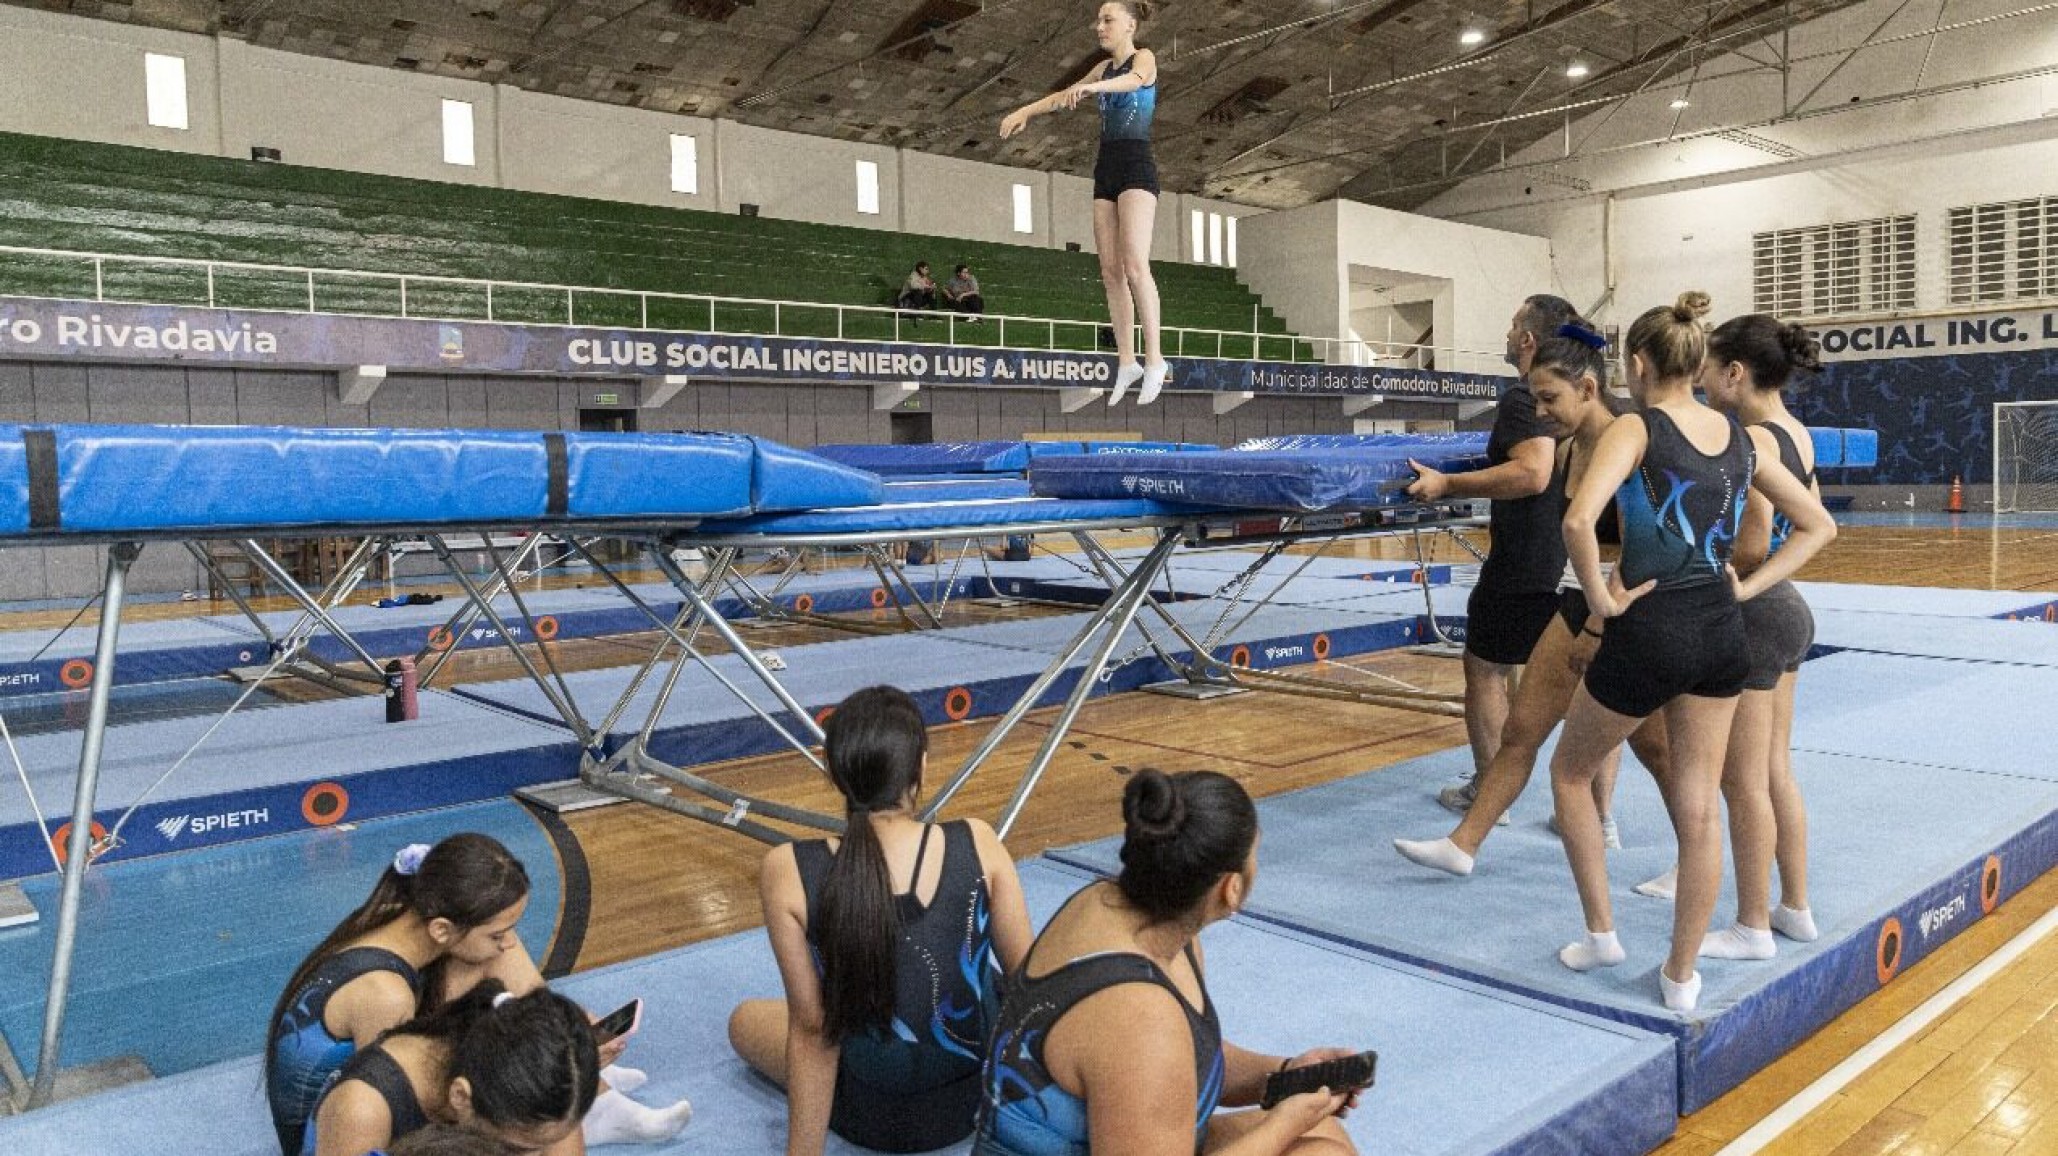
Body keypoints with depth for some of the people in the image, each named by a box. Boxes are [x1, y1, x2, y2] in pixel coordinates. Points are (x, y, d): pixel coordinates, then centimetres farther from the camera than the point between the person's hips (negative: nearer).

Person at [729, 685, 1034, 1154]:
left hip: (874, 1117, -3)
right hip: (983, 1090, 4)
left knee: (745, 1020, 28)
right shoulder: (977, 844, -20)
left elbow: (811, 1028, -18)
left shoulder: (788, 872, -23)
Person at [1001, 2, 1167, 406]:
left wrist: (1092, 87, -43)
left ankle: (1154, 360, -20)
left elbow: (1135, 79, -25)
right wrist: (1026, 111, 16)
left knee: (1135, 265, -20)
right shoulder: (1104, 68, 20)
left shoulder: (1144, 58, -1)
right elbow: (1065, 96, 31)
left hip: (1136, 166, -7)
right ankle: (1127, 363, 0)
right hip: (1106, 168, 7)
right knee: (1110, 271, -1)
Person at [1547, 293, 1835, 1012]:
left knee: (1570, 771, 19)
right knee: (1698, 811, 12)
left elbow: (1578, 521, -28)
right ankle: (1681, 976, 23)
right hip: (1720, 632, 6)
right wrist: (1748, 586, 9)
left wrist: (1602, 599, -15)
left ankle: (1601, 935, 24)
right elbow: (1818, 526, 14)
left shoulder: (1635, 429, -11)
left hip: (1647, 631, -6)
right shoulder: (1741, 438, 7)